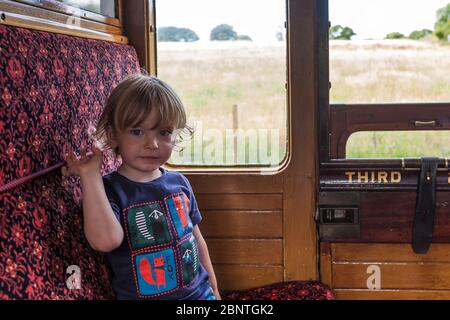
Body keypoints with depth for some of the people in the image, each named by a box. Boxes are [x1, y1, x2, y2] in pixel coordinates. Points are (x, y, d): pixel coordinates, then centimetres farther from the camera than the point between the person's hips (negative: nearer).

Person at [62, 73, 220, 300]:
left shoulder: (179, 183, 0)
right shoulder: (109, 190, -13)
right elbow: (106, 240, -33)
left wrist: (214, 290, 16)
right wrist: (90, 173, -28)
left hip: (200, 292, 3)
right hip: (141, 297, -3)